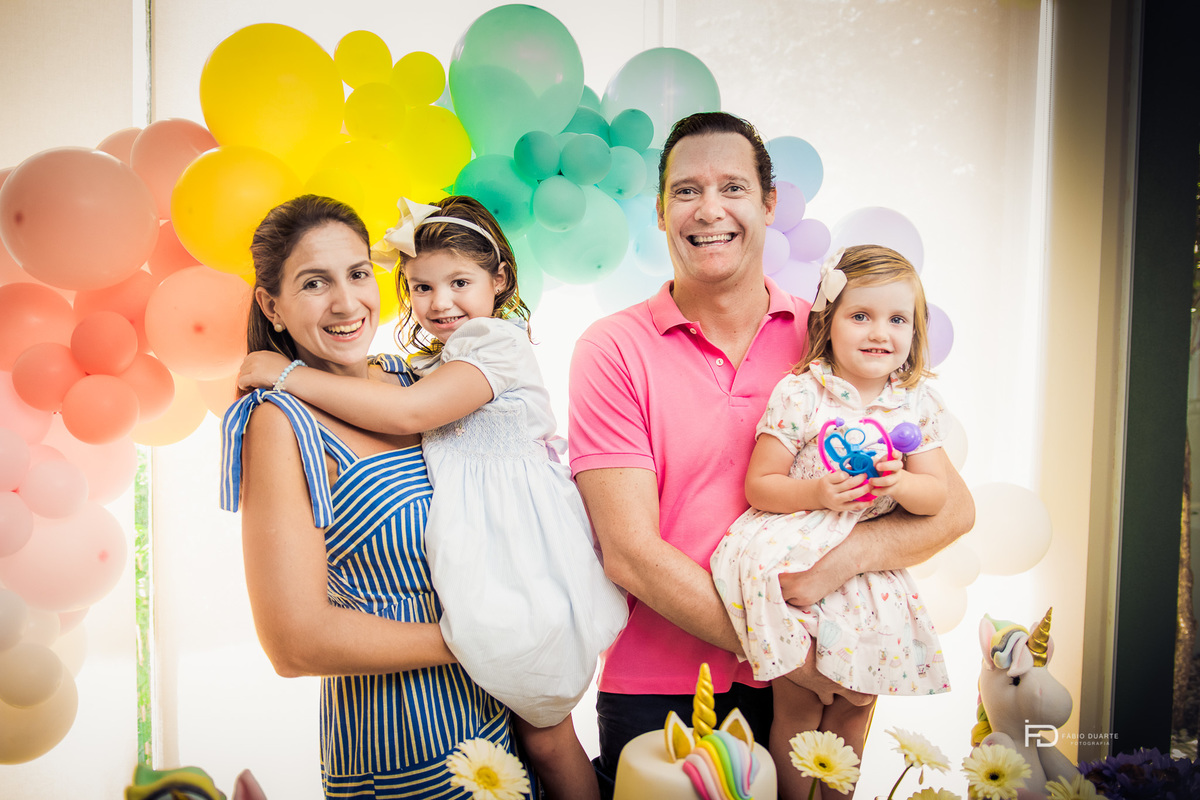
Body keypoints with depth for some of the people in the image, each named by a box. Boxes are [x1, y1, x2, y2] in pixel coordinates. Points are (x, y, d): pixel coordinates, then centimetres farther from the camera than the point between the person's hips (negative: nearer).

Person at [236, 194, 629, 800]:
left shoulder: (498, 344, -12)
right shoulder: (436, 363, 15)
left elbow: (408, 412, -26)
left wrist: (287, 373, -20)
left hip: (521, 560, -8)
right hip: (479, 558, 8)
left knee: (543, 732, 6)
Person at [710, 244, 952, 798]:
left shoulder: (918, 403, 3)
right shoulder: (798, 394, -10)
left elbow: (937, 496, 5)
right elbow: (758, 486, -8)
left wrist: (901, 483, -16)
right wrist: (815, 493, -24)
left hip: (865, 563, 4)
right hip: (792, 560, -4)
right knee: (798, 708, 0)